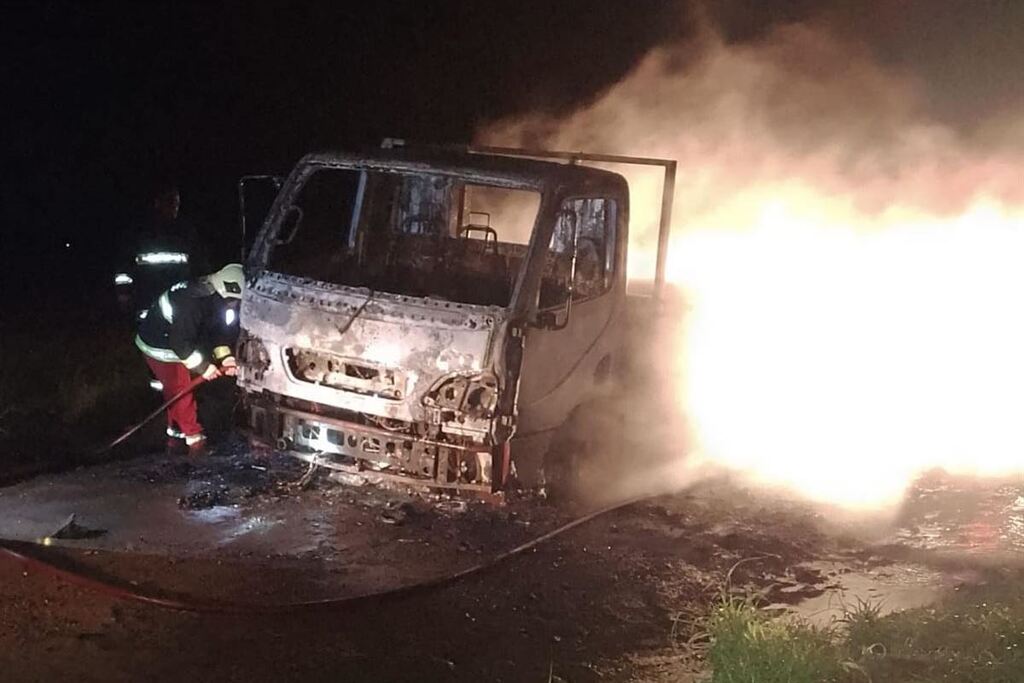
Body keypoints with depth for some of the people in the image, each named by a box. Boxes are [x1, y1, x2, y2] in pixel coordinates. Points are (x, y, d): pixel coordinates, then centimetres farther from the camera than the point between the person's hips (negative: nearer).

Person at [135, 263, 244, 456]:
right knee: (181, 392, -6)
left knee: (175, 392, 18)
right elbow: (181, 343, -34)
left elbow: (217, 332, -2)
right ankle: (195, 440, 2)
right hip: (159, 347, -9)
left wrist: (225, 358, -17)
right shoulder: (192, 303, -38)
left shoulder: (212, 298, -10)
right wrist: (203, 367, -26)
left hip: (176, 343, 9)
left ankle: (175, 437, 31)